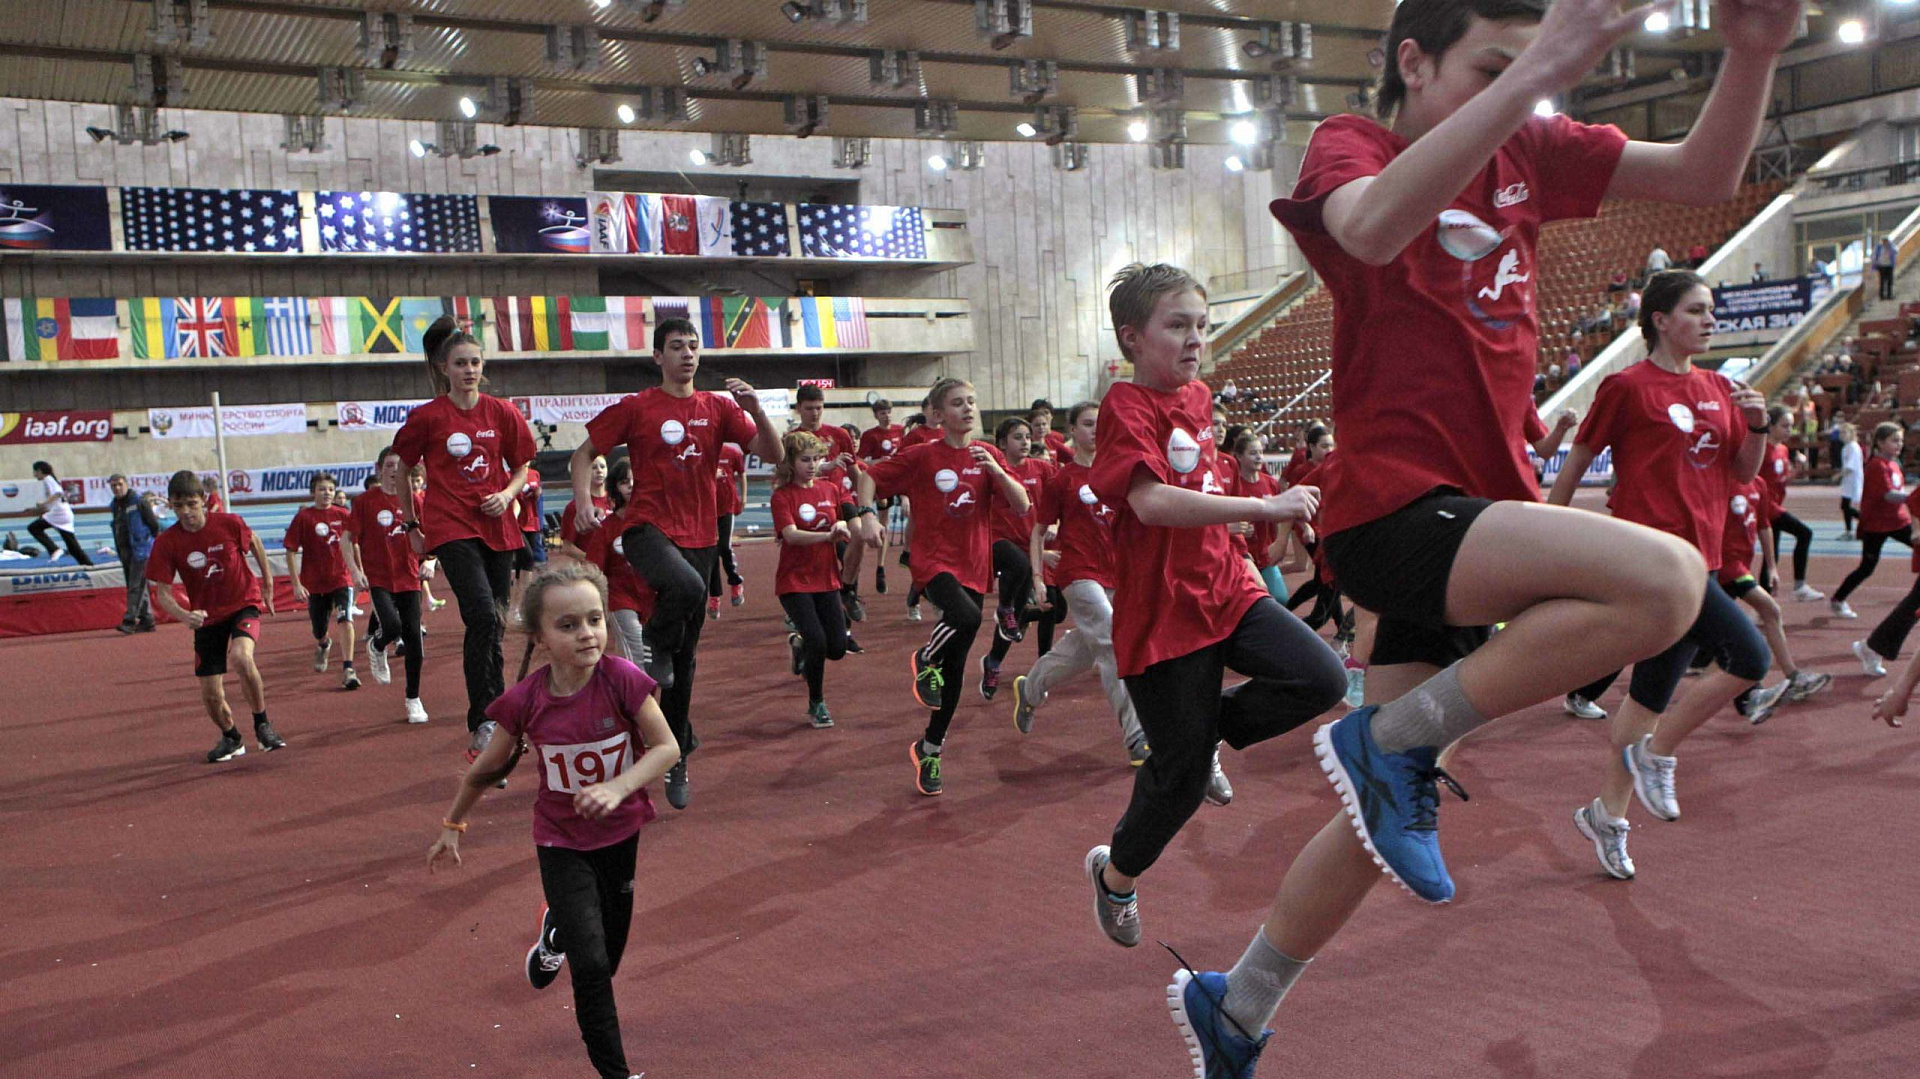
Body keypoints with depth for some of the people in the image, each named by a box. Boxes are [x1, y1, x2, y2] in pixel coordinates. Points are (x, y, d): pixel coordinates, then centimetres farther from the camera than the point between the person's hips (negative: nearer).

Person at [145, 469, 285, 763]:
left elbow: (255, 544, 8)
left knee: (240, 656, -34)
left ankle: (262, 725, -13)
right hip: (206, 617, 3)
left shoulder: (229, 524, -14)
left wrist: (268, 586, 12)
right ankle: (231, 739, 34)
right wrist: (184, 615, -31)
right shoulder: (166, 543, -12)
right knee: (211, 695, 2)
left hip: (244, 604, -3)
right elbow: (162, 592, -10)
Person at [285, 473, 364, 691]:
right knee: (319, 633, 11)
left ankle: (347, 670, -19)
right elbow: (291, 552, -4)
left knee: (345, 620, -22)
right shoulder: (303, 517, -5)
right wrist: (296, 584, -10)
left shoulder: (342, 515, 0)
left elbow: (351, 545, 11)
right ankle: (323, 645, 48)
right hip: (314, 583, 0)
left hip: (341, 577, 0)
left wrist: (357, 571, 9)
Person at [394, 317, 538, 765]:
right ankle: (484, 721, -15)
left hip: (497, 528, 4)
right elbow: (400, 472, 11)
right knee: (483, 616, -21)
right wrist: (413, 525, 11)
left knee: (494, 627, 7)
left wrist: (507, 495, -4)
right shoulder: (427, 417, -1)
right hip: (451, 528, -4)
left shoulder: (502, 413, 5)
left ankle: (490, 725, 19)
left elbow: (522, 469, 15)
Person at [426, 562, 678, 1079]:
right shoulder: (526, 700, -17)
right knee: (590, 967, -9)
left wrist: (617, 788, -31)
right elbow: (487, 768, -1)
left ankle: (555, 929, 50)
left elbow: (667, 748, -16)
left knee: (607, 963, 16)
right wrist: (452, 825, 11)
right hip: (562, 845, -1)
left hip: (623, 835, 1)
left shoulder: (622, 678, -21)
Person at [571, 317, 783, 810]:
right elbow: (585, 453, 6)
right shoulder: (636, 408, 0)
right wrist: (584, 501, -11)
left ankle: (675, 758, 20)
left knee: (685, 658, 8)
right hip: (648, 528, -3)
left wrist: (755, 410, -15)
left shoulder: (717, 407, 7)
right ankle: (656, 649, -6)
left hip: (699, 536, 3)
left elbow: (772, 455, 1)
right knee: (687, 585, -37)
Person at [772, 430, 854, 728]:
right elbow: (791, 535, -22)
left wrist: (844, 525, -18)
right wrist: (828, 535, -35)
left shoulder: (831, 489, 6)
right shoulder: (783, 496, -8)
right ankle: (816, 705, 6)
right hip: (794, 581, -5)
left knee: (837, 648, 1)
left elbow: (853, 528, 5)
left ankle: (800, 644, 35)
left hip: (826, 578, 5)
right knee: (817, 641, -16)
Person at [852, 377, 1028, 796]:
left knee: (955, 668, 7)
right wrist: (867, 513, -17)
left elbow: (1021, 506, -2)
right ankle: (925, 659, -4)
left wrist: (995, 469, -16)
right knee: (967, 618, -36)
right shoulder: (922, 456, -5)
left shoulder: (987, 454, 5)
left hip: (973, 566, 4)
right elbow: (868, 477, 1)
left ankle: (929, 750, 24)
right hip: (934, 560, -4)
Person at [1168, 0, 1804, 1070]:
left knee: (1387, 813, 13)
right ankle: (1398, 738, -11)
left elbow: (1703, 174, 10)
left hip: (1472, 517, 8)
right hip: (1393, 509, -8)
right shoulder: (1348, 143, -6)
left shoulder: (1526, 151, 12)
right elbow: (1370, 227, -31)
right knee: (1667, 579, -27)